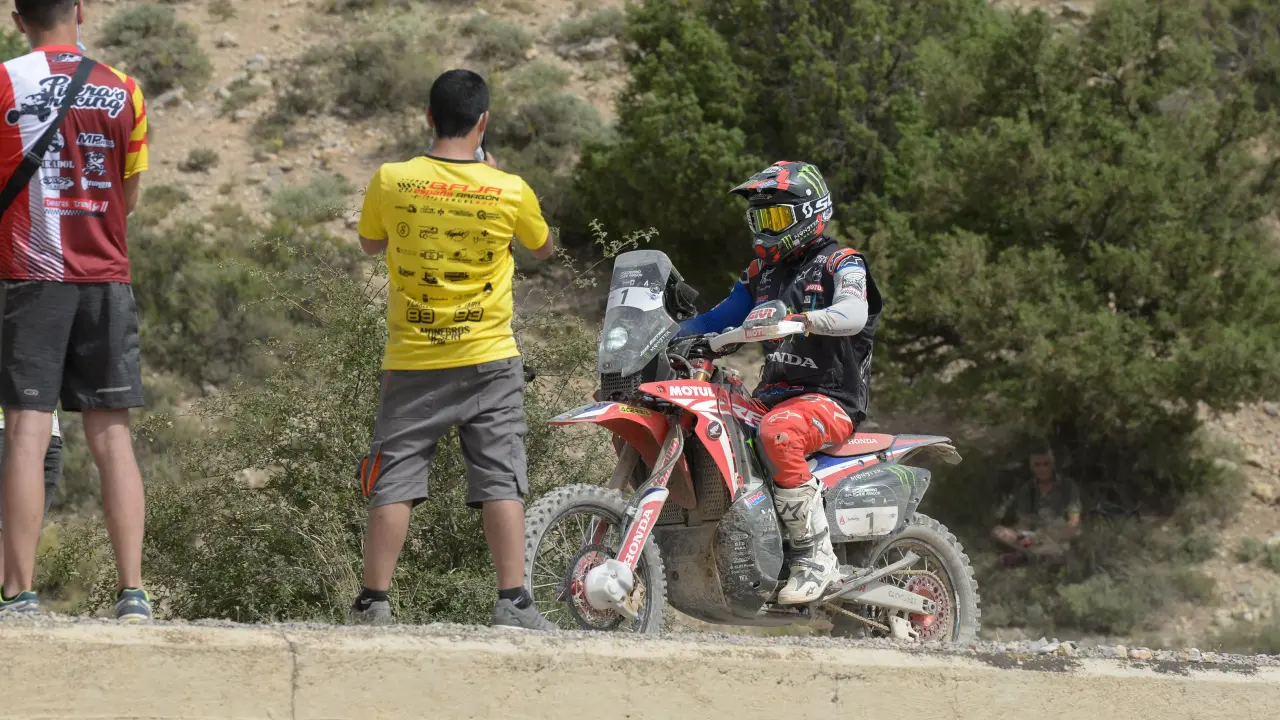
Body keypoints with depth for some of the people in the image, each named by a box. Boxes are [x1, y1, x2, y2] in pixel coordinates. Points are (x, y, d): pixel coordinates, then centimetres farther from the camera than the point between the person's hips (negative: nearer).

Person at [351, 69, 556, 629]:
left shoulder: (390, 182, -7)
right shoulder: (511, 192, -8)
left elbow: (370, 244, 12)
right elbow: (543, 248, 13)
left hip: (413, 362, 0)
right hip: (489, 360, 0)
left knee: (393, 482, 4)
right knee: (501, 482, 1)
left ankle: (373, 600, 1)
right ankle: (512, 600, -5)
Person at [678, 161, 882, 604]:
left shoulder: (840, 264, -3)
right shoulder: (762, 273, 20)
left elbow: (853, 314, -24)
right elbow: (717, 321, 21)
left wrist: (796, 319, -41)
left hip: (831, 398, -8)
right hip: (774, 395, 8)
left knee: (778, 432, -39)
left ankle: (816, 557, -35)